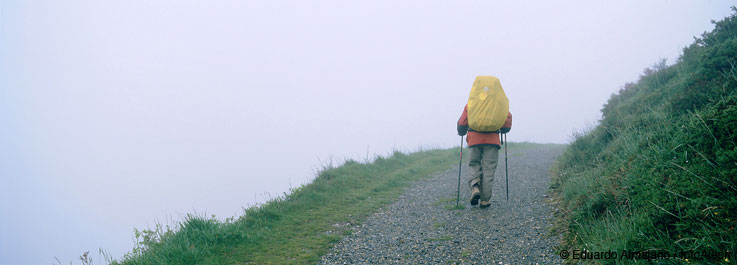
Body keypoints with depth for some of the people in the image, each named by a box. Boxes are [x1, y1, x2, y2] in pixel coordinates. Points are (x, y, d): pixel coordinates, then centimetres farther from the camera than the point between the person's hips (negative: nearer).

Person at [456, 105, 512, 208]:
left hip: (475, 140, 0)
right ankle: (485, 200, 2)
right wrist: (504, 130, 17)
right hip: (492, 140, 0)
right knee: (488, 169, 3)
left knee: (474, 165, 16)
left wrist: (461, 133, 21)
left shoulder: (470, 104, 7)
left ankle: (475, 187, -10)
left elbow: (462, 123, 2)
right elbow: (507, 116, 0)